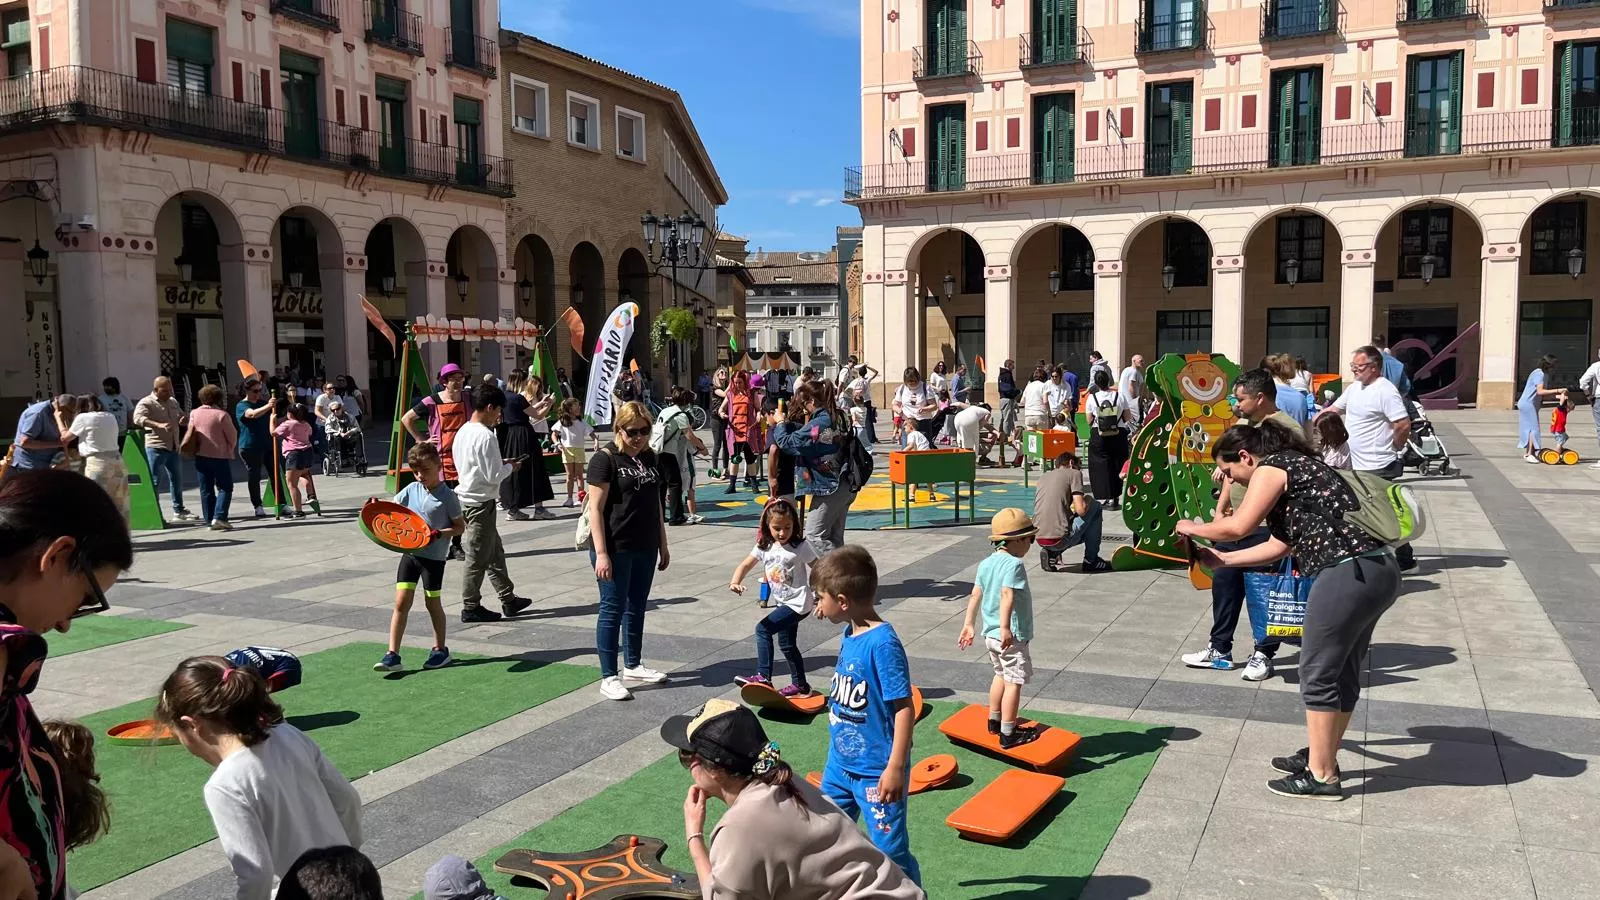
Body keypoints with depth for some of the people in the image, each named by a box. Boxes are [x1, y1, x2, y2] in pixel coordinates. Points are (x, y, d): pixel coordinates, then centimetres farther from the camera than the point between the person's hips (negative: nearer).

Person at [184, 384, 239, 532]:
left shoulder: (194, 413, 3)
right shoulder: (222, 414, -12)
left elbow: (190, 433, 9)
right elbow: (232, 436, -7)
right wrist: (230, 449, 10)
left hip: (200, 456, 5)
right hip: (220, 456, -5)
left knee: (206, 489, 11)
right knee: (225, 488, 0)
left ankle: (209, 519, 11)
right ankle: (219, 517, -13)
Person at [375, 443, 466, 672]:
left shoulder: (447, 496, -10)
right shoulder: (411, 490, 3)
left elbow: (460, 526, -5)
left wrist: (439, 534, -21)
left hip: (434, 556, -4)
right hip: (410, 552, 4)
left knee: (432, 603, 9)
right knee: (401, 603, -2)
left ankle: (440, 649, 27)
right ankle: (392, 655, 0)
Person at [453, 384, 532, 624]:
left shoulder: (463, 431, 8)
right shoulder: (485, 436, -20)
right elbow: (494, 476, -21)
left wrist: (501, 463, 11)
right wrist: (510, 467, -2)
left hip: (467, 498, 10)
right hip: (480, 503, -10)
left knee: (494, 552, 17)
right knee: (478, 559, 2)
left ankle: (509, 599, 25)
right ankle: (471, 608, 12)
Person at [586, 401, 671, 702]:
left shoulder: (649, 457, 10)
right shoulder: (605, 459, -11)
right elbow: (596, 509, -14)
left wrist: (663, 544, 16)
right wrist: (601, 553, -19)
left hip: (645, 549, 7)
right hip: (616, 549, -7)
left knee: (636, 607, 16)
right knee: (612, 610, 0)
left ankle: (633, 665, 30)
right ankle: (609, 677, 6)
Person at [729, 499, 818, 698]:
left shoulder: (801, 547, -14)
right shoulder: (764, 547, 1)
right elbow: (746, 564, 3)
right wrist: (735, 582, -17)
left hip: (797, 603, -8)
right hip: (782, 603, 8)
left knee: (762, 629, -17)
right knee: (786, 644, 17)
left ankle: (763, 677, -14)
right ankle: (800, 685, 31)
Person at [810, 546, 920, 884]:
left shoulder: (882, 644, -24)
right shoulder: (849, 634, 0)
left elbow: (904, 709, -23)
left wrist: (896, 768, -23)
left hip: (876, 771, -9)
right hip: (840, 764, 9)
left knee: (890, 851, 3)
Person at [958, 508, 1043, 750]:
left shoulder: (986, 563, 7)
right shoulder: (1014, 564, -17)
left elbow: (976, 595, 9)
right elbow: (1007, 595, -29)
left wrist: (968, 625, 14)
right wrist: (1005, 627, -35)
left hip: (990, 634, 9)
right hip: (1012, 637, -9)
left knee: (1001, 675, 24)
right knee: (1014, 683, -1)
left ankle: (994, 721, 36)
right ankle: (1008, 734, 2)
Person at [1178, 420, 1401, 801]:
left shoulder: (1271, 468, -3)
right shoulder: (1296, 466, 24)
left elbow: (1238, 526, -13)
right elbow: (1281, 544, 24)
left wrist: (1191, 527, 5)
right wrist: (1222, 559, 25)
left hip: (1349, 573, -10)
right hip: (1378, 569, 10)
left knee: (1317, 675, 1)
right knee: (1342, 672, 19)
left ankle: (1321, 777, 9)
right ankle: (1321, 755, 31)